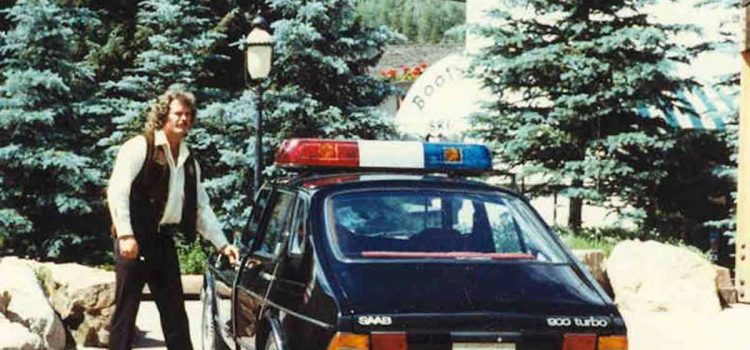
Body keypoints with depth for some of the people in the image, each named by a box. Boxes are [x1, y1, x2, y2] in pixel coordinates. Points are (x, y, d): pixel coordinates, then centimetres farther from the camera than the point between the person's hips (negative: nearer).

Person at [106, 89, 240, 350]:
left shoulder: (188, 161, 17)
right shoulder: (140, 147, -4)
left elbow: (201, 207, 19)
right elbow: (117, 191, -12)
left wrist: (222, 244, 10)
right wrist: (125, 235, -20)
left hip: (164, 240, 7)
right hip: (136, 238, -7)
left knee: (175, 312, 7)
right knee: (126, 309, -2)